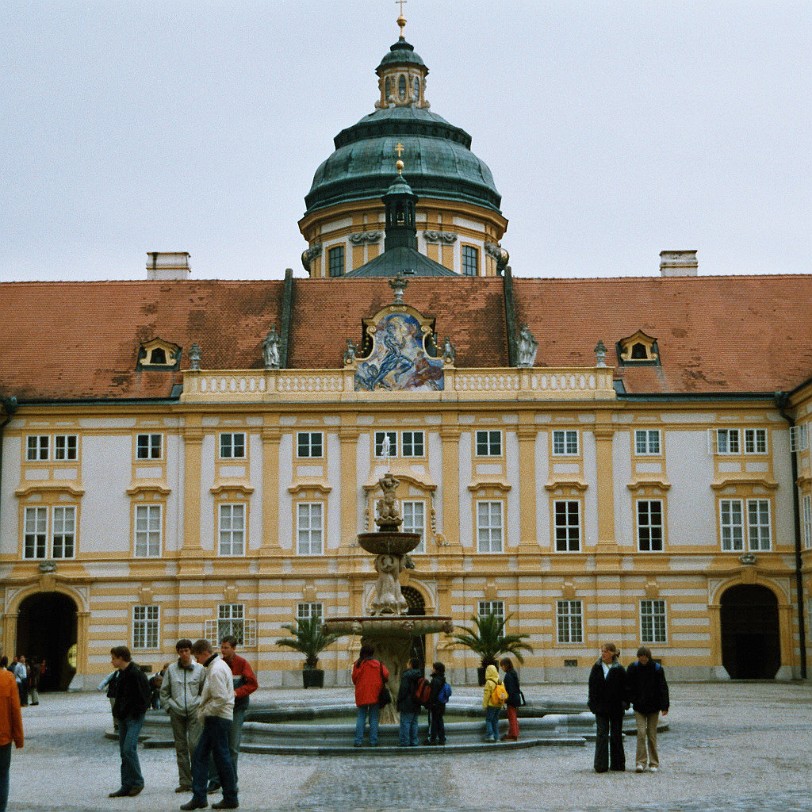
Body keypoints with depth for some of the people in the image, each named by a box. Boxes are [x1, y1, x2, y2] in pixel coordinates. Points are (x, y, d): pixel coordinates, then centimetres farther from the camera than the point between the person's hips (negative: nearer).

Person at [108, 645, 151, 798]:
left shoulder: (136, 674, -15)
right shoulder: (122, 674, 13)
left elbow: (143, 697, -17)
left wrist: (136, 712, -17)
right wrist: (117, 711, 12)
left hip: (134, 717, -9)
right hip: (123, 717, 9)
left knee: (129, 748, -14)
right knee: (124, 751, 8)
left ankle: (137, 782, 0)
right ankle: (126, 786, 12)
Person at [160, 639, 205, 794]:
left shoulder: (199, 669, 2)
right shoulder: (171, 669, 6)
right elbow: (164, 691, 12)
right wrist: (168, 706, 4)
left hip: (194, 711, -2)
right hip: (176, 712, 2)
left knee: (194, 744, -12)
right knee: (180, 747, 5)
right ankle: (184, 782, 10)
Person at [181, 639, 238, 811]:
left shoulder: (216, 670, -17)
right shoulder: (217, 666, 15)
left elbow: (221, 698, -23)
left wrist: (203, 713, -12)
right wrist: (204, 712, 14)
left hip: (218, 719, -10)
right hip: (215, 719, 10)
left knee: (222, 758, -2)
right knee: (199, 756, 9)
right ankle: (199, 797, 11)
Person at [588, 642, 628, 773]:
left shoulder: (619, 670, -2)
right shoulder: (597, 668, 5)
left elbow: (624, 688, -1)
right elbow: (592, 687, 6)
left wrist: (624, 702, -10)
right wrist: (592, 702, -1)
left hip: (616, 707, -1)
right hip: (601, 707, 1)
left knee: (616, 735, 7)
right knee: (602, 734, -4)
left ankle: (617, 764, 16)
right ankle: (601, 765, -5)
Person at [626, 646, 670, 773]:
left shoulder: (657, 669, -5)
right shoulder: (633, 668, -3)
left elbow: (663, 688, -3)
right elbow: (628, 686, 3)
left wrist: (664, 706, -8)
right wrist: (632, 701, -4)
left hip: (653, 706, 0)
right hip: (639, 707, 0)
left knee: (652, 735, 4)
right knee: (641, 733, -11)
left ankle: (654, 763, 13)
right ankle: (641, 762, -7)